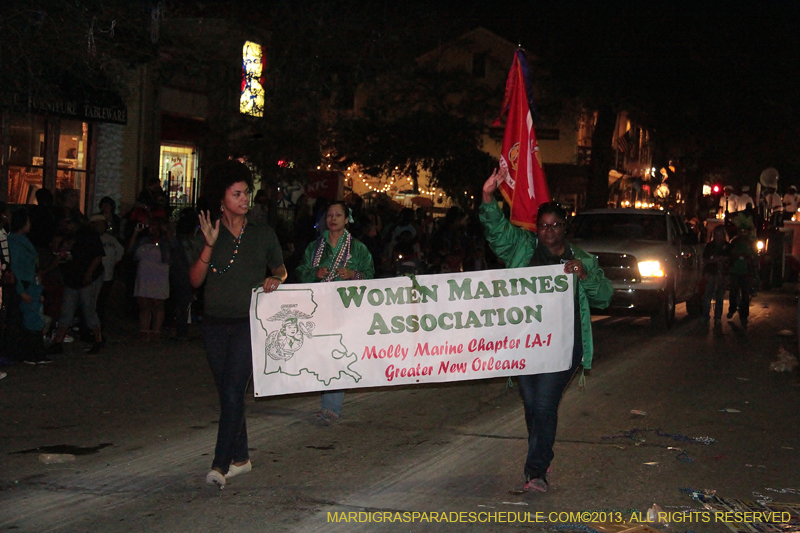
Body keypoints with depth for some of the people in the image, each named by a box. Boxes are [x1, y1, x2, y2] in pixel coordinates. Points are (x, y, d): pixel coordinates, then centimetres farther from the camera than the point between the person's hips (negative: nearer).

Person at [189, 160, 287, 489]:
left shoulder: (263, 234, 5)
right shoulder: (208, 234, 5)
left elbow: (280, 268, 17)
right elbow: (195, 280, -3)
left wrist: (275, 279, -6)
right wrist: (209, 246, -15)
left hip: (249, 322, -2)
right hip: (215, 323, 2)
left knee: (233, 390, -14)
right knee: (227, 392, 9)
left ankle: (221, 463, -14)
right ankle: (240, 457, 22)